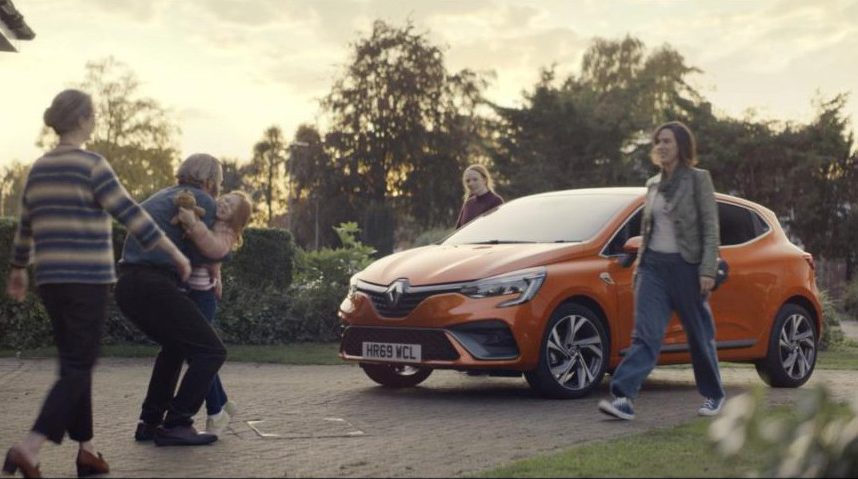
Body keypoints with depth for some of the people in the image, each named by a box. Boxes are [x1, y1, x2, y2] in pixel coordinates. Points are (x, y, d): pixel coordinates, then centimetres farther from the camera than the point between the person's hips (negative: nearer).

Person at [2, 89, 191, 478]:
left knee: (75, 364, 17)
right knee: (78, 370, -4)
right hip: (87, 279, -7)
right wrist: (175, 253, -9)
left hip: (51, 279, 7)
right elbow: (130, 216, -16)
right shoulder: (91, 165, -12)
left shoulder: (39, 169, 11)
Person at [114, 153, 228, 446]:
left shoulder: (161, 197, 27)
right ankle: (175, 425, -8)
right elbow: (197, 257, -2)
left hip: (126, 285, 9)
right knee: (211, 351, -3)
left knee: (175, 346, 27)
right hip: (154, 286, -9)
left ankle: (150, 422, 24)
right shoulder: (204, 202, 2)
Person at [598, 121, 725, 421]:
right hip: (654, 265, 4)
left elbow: (710, 227, -7)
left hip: (686, 266, -4)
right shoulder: (653, 185, 13)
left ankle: (713, 395, 26)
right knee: (645, 334, -8)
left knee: (699, 336, 8)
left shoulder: (698, 180, -3)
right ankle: (624, 398, -19)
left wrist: (708, 270, -14)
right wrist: (640, 266, 17)